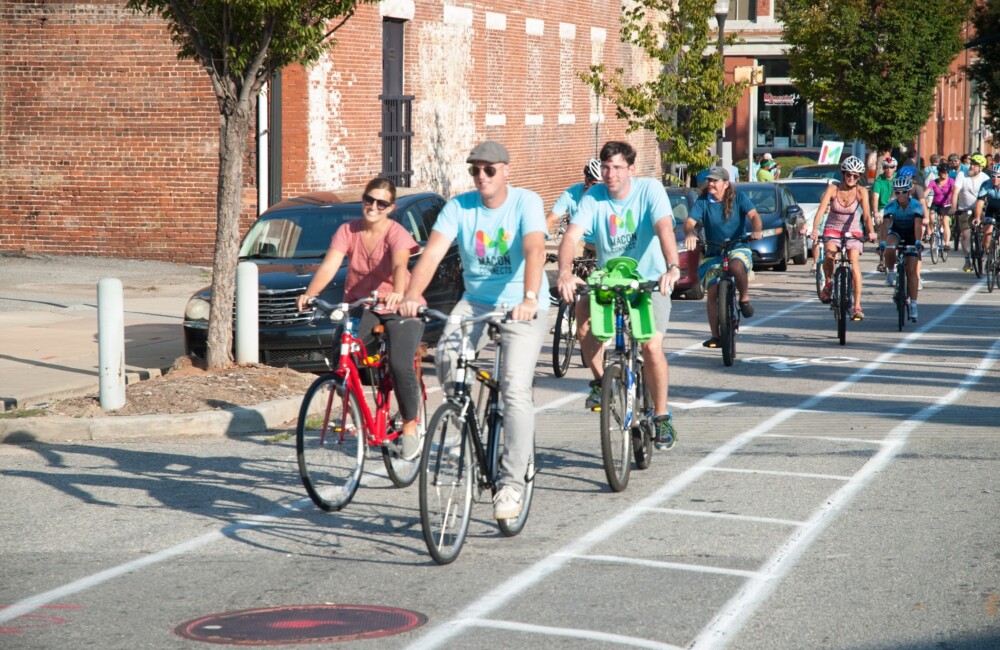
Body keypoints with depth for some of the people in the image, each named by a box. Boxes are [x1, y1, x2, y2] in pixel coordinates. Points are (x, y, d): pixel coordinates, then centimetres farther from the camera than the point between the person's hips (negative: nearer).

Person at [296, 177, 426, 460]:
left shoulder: (397, 234, -14)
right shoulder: (348, 231, -4)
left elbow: (400, 266, -35)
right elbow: (329, 266, -17)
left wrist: (397, 293, -57)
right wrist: (309, 294, -35)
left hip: (399, 310, -3)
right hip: (360, 307, 3)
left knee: (400, 366, -24)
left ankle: (410, 428, -2)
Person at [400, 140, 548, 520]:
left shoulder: (526, 203, -12)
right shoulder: (459, 206, -4)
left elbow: (535, 251, -28)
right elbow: (433, 252, -16)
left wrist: (530, 298, -47)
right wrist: (412, 295, -34)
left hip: (523, 309, -3)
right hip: (475, 303, 3)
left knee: (515, 389, -18)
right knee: (445, 358, -25)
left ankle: (512, 483, -11)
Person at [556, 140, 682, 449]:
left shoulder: (650, 189, -12)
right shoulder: (594, 197, -7)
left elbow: (664, 228, -28)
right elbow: (572, 235, -21)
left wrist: (672, 267, -47)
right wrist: (565, 273, -41)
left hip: (650, 282, -2)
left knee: (652, 346, -19)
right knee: (584, 312, -28)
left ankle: (662, 416, 1)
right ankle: (600, 379, -3)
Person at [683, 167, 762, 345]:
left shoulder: (739, 198, -1)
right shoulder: (703, 201, 0)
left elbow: (753, 215, -12)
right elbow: (690, 221, -11)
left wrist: (757, 230, -35)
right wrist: (690, 234, -35)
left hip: (738, 248, -2)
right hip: (713, 254, 2)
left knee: (737, 264, -38)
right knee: (712, 292, -13)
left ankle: (744, 298, -12)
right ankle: (715, 336, -3)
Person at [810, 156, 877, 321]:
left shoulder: (861, 191, -13)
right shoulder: (832, 189, -14)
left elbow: (867, 214, -23)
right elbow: (821, 210, -24)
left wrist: (871, 231, -42)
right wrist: (815, 230, -40)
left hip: (852, 231, 0)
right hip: (833, 229, 0)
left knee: (854, 265, -16)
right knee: (830, 254, -31)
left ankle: (857, 307, -14)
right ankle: (828, 283, -3)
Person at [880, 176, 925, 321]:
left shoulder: (917, 205, -24)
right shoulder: (891, 206, -22)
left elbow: (918, 224, -35)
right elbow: (886, 223, -33)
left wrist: (917, 241, -51)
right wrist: (882, 241, -48)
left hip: (911, 235, -1)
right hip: (896, 232, 1)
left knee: (912, 271, -7)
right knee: (889, 249, -37)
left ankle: (913, 305, -3)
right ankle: (891, 272, -7)